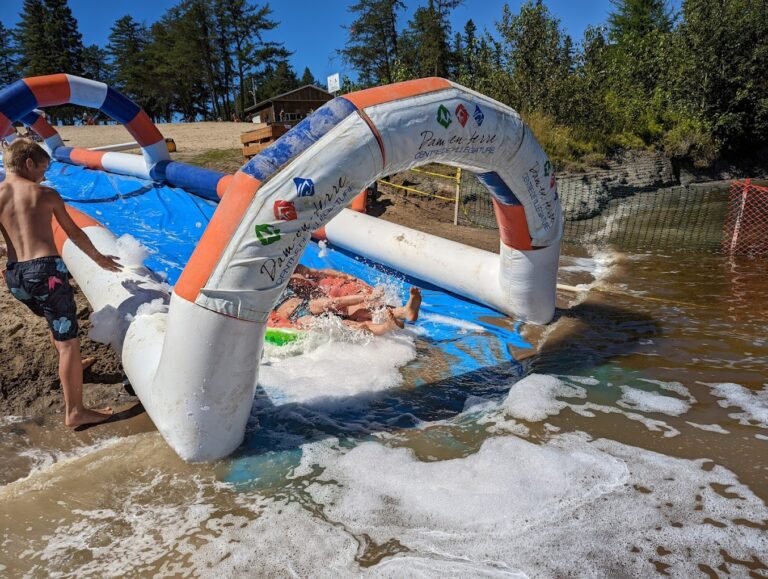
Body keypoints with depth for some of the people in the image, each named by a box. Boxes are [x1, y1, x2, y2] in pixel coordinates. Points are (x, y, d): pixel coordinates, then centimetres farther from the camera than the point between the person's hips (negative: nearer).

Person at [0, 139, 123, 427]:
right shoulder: (46, 194, 3)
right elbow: (75, 233, 10)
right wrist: (99, 258, 24)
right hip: (45, 269, -6)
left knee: (56, 323, 33)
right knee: (68, 341, -3)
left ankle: (68, 368, 54)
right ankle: (75, 412, -2)